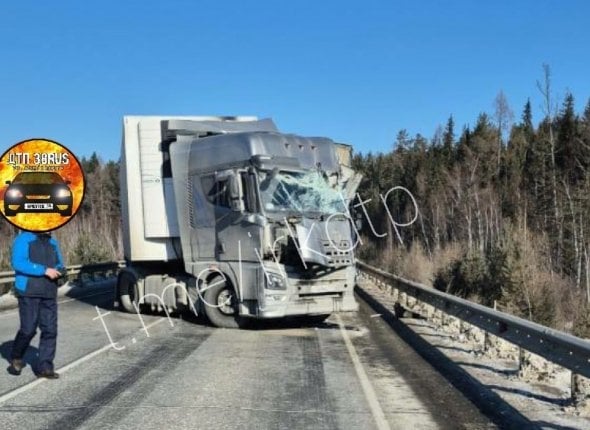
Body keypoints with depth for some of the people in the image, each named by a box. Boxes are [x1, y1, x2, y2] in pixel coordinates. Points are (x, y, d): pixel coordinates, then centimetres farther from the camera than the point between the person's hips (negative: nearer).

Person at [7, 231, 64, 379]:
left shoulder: (52, 242, 15)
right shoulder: (24, 239, -5)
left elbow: (59, 264, 22)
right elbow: (18, 263, -17)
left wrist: (59, 271, -3)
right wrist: (44, 270, -20)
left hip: (49, 293, 6)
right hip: (29, 292, -6)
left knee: (50, 330, 0)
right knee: (28, 329, -3)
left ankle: (44, 366, 6)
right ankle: (16, 359, 24)